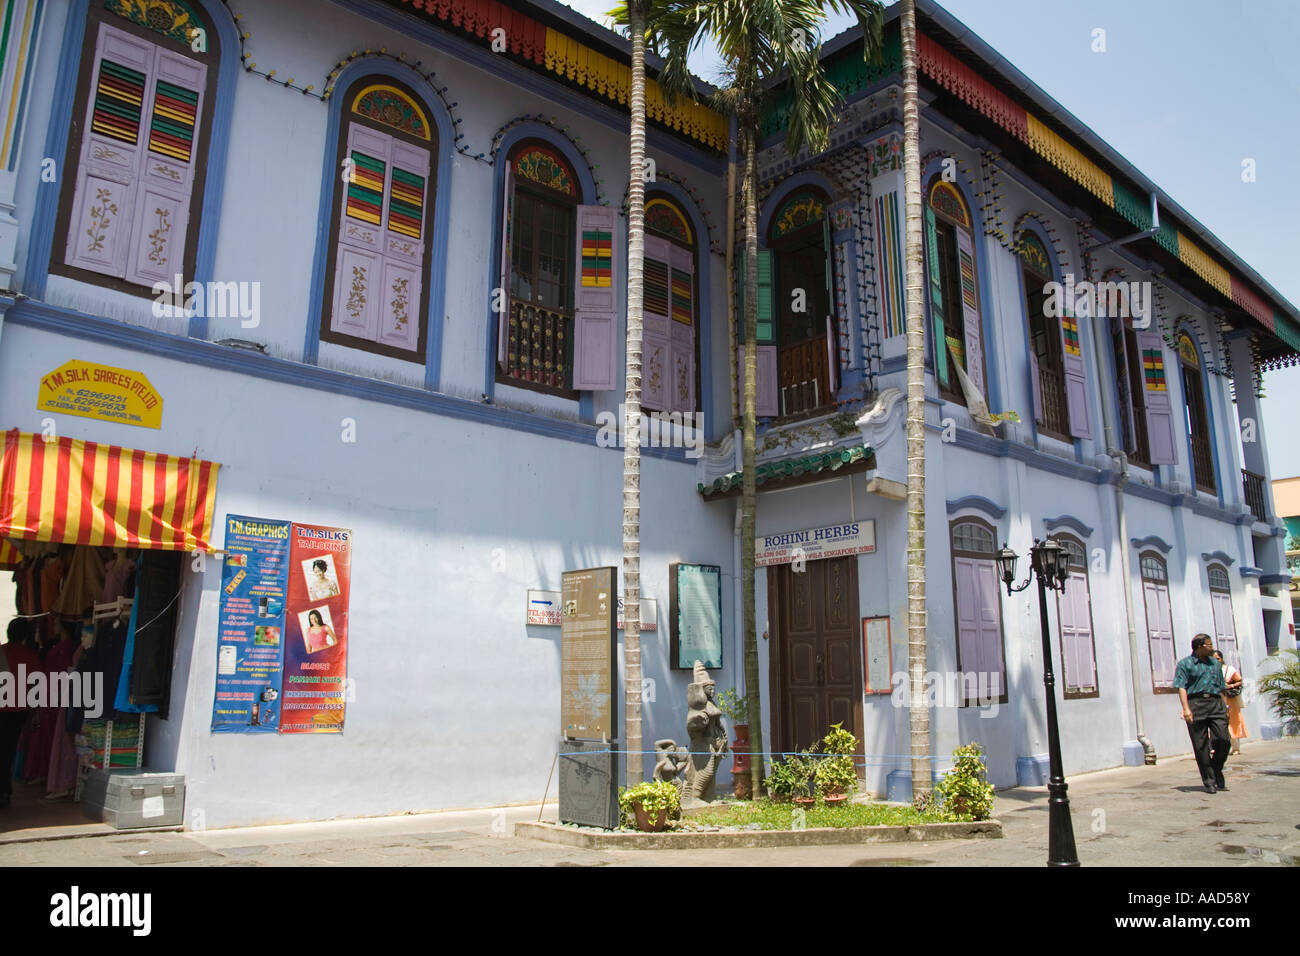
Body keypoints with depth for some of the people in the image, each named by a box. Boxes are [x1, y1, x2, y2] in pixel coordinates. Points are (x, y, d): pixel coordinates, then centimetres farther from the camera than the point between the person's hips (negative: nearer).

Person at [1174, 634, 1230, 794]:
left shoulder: (1215, 664, 20)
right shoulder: (1185, 664, 3)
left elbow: (1220, 688, 24)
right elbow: (1181, 687, -5)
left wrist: (1224, 707, 17)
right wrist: (1186, 708, -16)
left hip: (1215, 703, 4)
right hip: (1196, 704, -4)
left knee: (1223, 740, -8)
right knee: (1201, 745, -1)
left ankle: (1217, 770, 16)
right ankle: (1208, 781, 7)